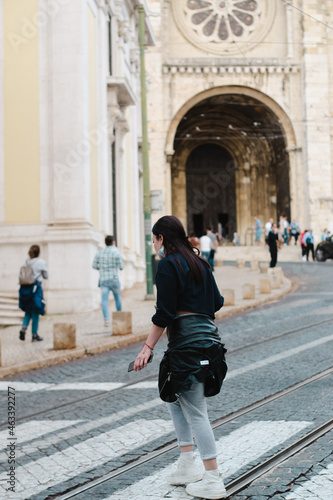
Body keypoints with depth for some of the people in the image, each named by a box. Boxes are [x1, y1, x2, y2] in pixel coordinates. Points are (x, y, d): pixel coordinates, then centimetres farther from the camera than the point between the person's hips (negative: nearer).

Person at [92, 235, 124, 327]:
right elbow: (121, 267, -2)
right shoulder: (116, 253, -6)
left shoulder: (99, 253, 4)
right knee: (118, 297, 18)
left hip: (103, 280, 2)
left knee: (104, 300, -8)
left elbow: (94, 265, 6)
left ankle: (106, 319, -24)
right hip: (114, 279, -2)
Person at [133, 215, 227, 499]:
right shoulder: (198, 262, 14)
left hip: (187, 342, -9)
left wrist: (148, 347, -13)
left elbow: (164, 313, -16)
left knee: (195, 412, -3)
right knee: (175, 398, 22)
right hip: (208, 336, 9)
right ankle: (187, 466, 24)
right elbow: (217, 302, 16)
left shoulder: (168, 264, -10)